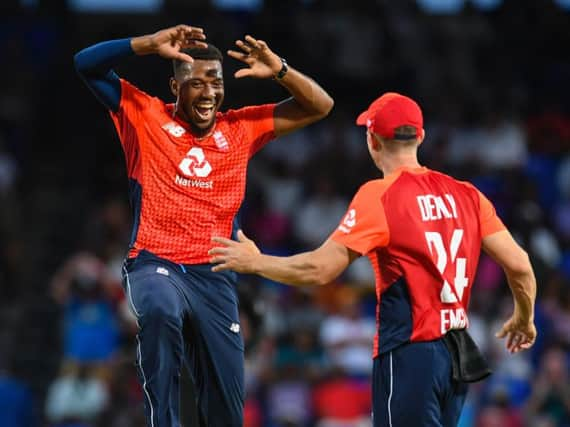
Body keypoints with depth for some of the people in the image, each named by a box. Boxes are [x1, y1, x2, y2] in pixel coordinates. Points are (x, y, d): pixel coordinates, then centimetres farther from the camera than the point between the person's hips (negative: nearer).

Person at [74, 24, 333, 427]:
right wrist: (152, 44, -15)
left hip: (214, 276, 3)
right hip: (154, 264, -3)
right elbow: (87, 64, -3)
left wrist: (279, 70, -6)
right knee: (159, 311, -40)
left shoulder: (241, 128, 11)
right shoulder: (146, 116, 4)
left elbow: (319, 106, 11)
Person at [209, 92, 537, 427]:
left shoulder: (378, 196, -10)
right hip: (459, 356, 6)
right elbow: (519, 264, 4)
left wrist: (254, 262, 2)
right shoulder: (465, 195, 6)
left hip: (409, 354, -6)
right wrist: (525, 318, 23)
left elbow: (319, 269, -13)